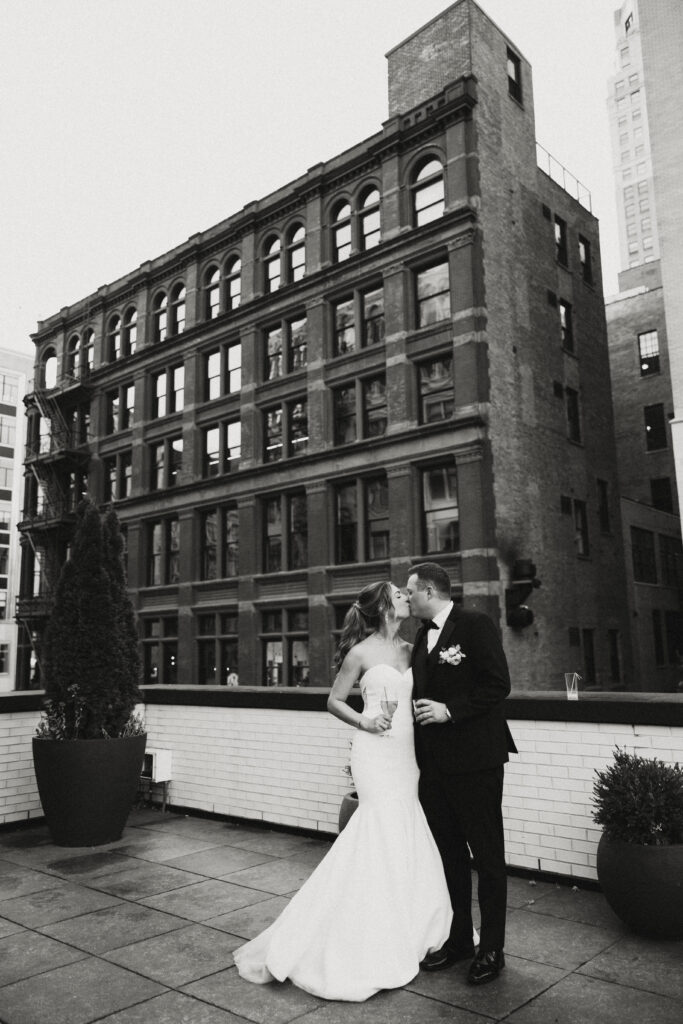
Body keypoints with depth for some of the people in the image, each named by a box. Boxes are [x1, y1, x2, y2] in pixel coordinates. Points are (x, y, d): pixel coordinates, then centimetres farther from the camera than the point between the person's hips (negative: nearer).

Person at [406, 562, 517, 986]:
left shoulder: (476, 625, -10)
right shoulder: (423, 636, 13)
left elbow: (498, 684, -16)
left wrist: (450, 710, -20)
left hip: (473, 760, -7)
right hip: (435, 761, 8)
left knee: (487, 855, 6)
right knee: (448, 853, 16)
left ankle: (491, 950, 20)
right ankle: (457, 939, 31)